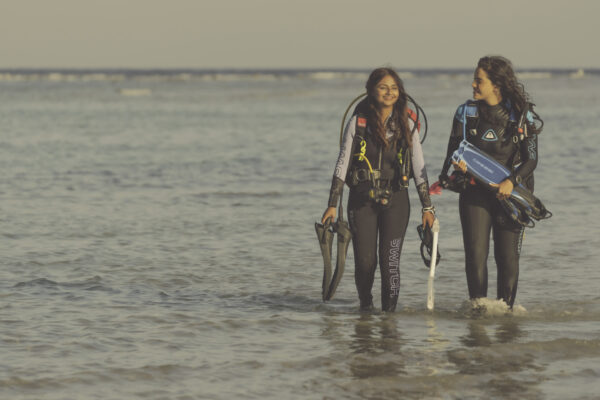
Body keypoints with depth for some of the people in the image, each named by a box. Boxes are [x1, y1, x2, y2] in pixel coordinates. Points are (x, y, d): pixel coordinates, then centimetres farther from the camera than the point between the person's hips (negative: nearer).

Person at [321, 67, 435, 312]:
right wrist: (332, 204, -3)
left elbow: (419, 168, 6)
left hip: (395, 200, 1)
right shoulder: (358, 122, -1)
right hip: (362, 200, -1)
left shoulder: (407, 125, 3)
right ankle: (365, 304, 24)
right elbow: (342, 164, 1)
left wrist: (427, 207, 3)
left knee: (390, 261, -9)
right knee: (365, 261, -2)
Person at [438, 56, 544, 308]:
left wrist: (512, 181, -21)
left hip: (509, 194, -1)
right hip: (475, 193, 1)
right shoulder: (466, 113, 2)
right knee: (475, 254, -7)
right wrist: (457, 164, -19)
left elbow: (532, 159, -4)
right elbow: (454, 150, 4)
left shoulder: (521, 116, -4)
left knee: (508, 257, -1)